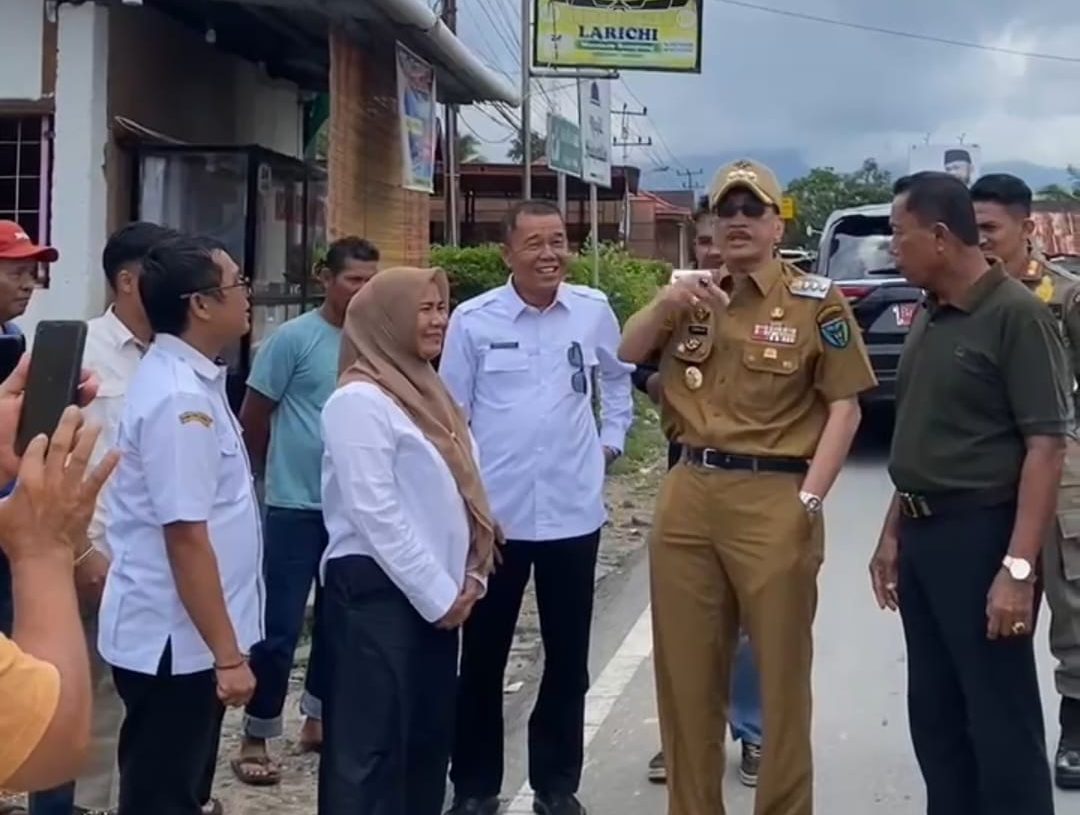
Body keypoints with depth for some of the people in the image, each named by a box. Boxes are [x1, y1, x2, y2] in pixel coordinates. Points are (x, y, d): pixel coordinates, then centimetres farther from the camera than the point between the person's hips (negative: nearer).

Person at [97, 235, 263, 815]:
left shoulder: (185, 379, 9)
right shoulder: (180, 397, -22)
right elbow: (186, 537, -25)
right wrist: (228, 653, -22)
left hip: (180, 634, 9)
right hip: (175, 640, -9)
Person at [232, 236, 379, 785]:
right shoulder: (294, 339, -11)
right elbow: (254, 416, -4)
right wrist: (270, 472, 6)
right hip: (296, 506, -5)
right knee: (280, 627, -2)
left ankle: (317, 719, 33)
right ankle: (255, 739, 11)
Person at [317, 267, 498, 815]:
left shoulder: (426, 390, 15)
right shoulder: (360, 400, -14)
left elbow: (460, 491, 16)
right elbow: (376, 514, -19)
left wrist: (467, 578, 5)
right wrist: (437, 594, -15)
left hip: (435, 594, 9)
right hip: (376, 590, -9)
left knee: (428, 739, 14)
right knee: (371, 746, -4)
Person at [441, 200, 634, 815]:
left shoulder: (595, 311, 1)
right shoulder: (473, 319, -6)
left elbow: (618, 380, 20)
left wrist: (611, 441, 11)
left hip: (572, 511, 2)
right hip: (493, 513, -2)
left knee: (568, 657, 12)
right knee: (483, 656, 9)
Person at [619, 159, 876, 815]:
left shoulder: (816, 301, -1)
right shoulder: (692, 296, 14)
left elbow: (844, 408, -4)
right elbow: (624, 357, 13)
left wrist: (809, 500, -13)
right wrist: (666, 304, -5)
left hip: (773, 499, -4)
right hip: (688, 496, 5)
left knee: (781, 670, 3)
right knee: (686, 668, 12)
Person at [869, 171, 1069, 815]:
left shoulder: (1016, 315, -13)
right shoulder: (929, 317, 12)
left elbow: (1047, 446, -18)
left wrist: (1019, 566, -23)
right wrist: (894, 533, 17)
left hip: (981, 535, -8)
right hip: (922, 535, 8)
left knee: (1000, 723, -1)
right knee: (935, 717, 14)